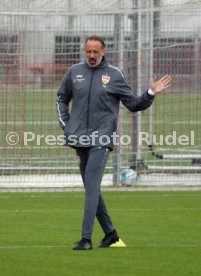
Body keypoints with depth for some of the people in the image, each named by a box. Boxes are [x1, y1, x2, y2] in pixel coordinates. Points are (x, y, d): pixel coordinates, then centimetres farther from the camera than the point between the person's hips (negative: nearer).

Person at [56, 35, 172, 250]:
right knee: (91, 189, 9)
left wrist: (151, 93, -8)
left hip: (101, 139, -4)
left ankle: (86, 238, -20)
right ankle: (110, 232, 23)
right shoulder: (75, 72, 8)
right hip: (79, 139, 4)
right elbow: (62, 98, 22)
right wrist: (65, 124, 9)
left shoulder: (114, 74, 2)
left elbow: (134, 104, 7)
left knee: (91, 186, -16)